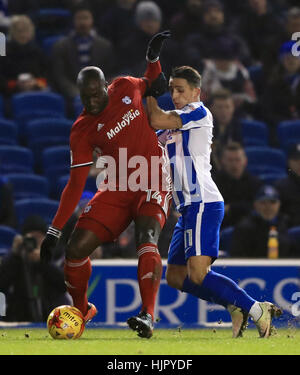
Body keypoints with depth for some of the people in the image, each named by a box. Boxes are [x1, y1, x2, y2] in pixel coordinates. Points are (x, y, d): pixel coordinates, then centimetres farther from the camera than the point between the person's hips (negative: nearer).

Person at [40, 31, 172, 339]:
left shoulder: (125, 88, -3)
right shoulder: (82, 131, -7)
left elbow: (152, 83, 23)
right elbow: (76, 184, -6)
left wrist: (153, 57, 1)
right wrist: (53, 232, -11)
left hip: (153, 186, -1)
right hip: (116, 191, 1)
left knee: (146, 240, -29)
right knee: (76, 249, -8)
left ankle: (147, 316, -36)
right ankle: (81, 310, 19)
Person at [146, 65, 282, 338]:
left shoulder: (199, 112, -6)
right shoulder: (177, 125, 22)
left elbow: (157, 120, -16)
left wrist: (149, 94, 0)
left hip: (203, 204, -10)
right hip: (190, 207, 10)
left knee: (197, 275, -20)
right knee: (175, 277, 7)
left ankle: (257, 310, -15)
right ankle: (236, 307, 6)